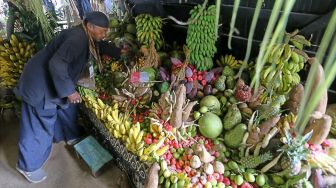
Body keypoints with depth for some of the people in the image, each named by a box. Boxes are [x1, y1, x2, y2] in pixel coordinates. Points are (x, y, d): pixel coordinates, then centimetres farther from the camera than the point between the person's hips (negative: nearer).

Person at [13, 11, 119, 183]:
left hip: (54, 80, 10)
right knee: (39, 124, 2)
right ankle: (28, 165, 21)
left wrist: (119, 51, 9)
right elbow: (56, 64, -36)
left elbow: (100, 49, 20)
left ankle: (72, 136, 48)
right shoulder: (77, 38, -29)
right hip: (41, 82, -10)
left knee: (67, 107, 24)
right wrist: (69, 91, -29)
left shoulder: (86, 37, 2)